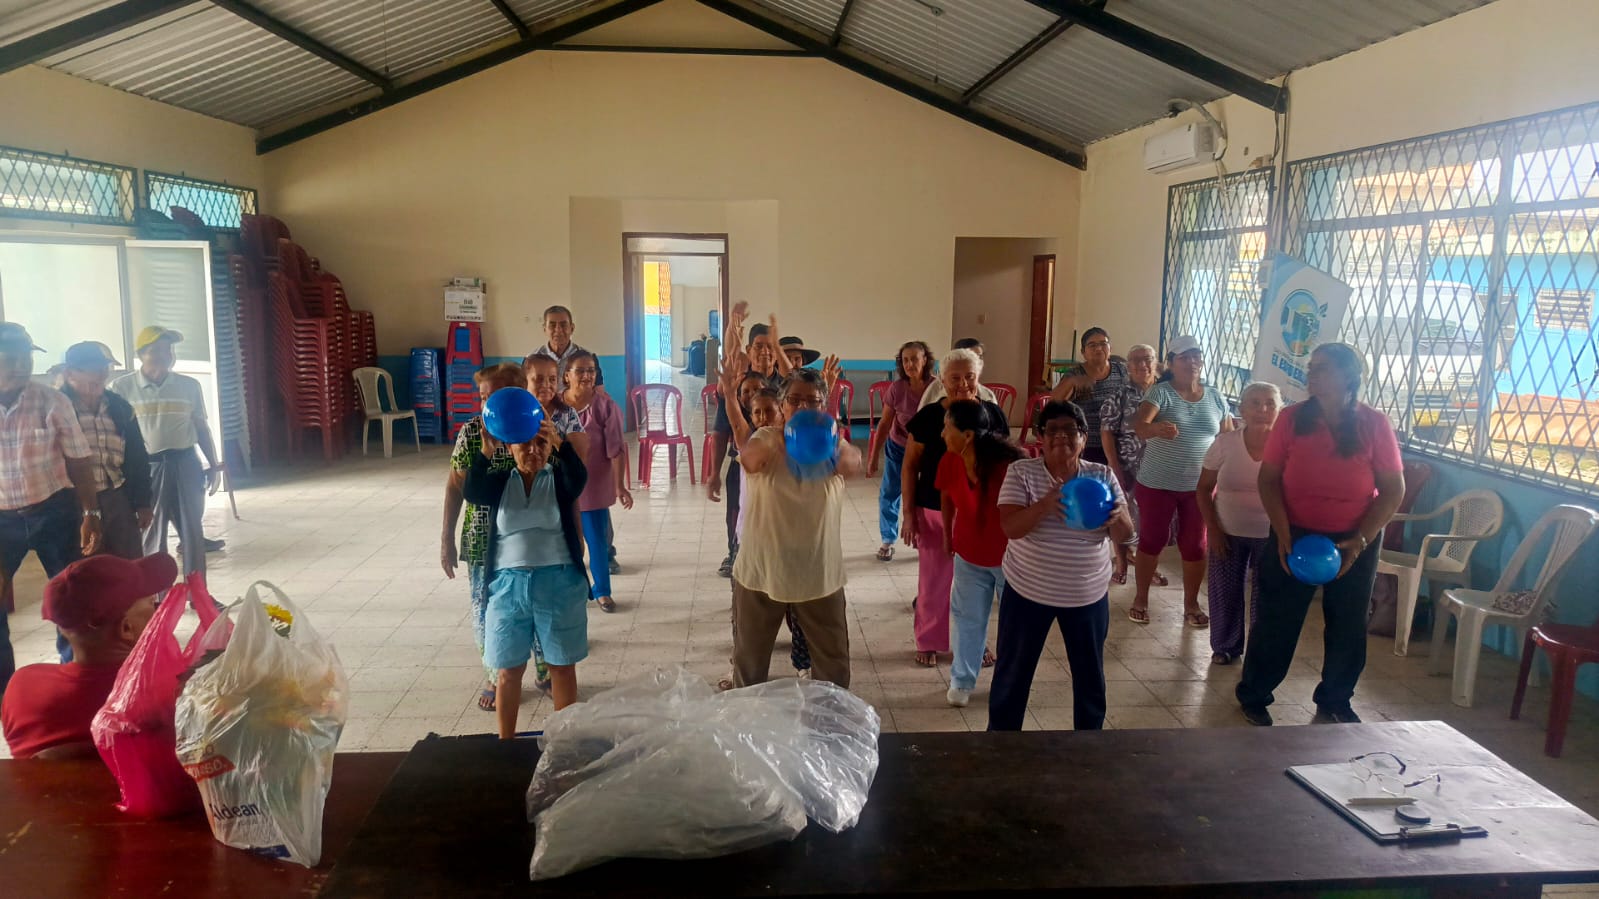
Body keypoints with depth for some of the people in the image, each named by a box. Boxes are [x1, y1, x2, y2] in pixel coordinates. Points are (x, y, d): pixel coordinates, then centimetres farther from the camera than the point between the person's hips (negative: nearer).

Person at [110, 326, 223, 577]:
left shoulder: (189, 385, 5)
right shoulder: (122, 387, -2)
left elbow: (201, 427, 12)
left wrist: (213, 465, 10)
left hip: (185, 464, 2)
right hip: (145, 468, -2)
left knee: (192, 531, 7)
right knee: (153, 536, 6)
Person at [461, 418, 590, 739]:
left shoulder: (559, 479, 0)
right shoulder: (500, 482, 5)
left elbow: (580, 478, -23)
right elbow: (471, 493, -16)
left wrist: (560, 442, -40)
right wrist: (486, 452, -31)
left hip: (558, 583, -1)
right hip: (509, 584, 1)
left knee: (562, 665, 10)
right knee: (509, 669, 9)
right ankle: (506, 743, 24)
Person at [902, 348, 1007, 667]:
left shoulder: (993, 414, -3)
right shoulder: (929, 416, -9)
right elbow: (910, 466, -3)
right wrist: (908, 512, -7)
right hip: (935, 510, -2)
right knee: (934, 580, 9)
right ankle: (929, 641, 26)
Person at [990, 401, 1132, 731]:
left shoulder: (1103, 476, -3)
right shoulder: (1021, 473, -11)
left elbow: (1125, 534, -6)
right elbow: (1010, 527, -21)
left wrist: (1116, 518, -30)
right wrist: (1046, 504, -38)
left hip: (1088, 595, 2)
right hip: (1028, 592, -2)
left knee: (1090, 676, 17)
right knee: (1013, 672, 11)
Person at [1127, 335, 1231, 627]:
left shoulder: (1215, 397, 4)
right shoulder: (1160, 392, -9)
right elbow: (1138, 425, -26)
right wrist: (1156, 429, -49)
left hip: (1199, 486, 3)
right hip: (1157, 484, -3)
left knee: (1195, 545, 8)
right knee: (1151, 540, 6)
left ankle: (1191, 603, 24)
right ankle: (1141, 598, 22)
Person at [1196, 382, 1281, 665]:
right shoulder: (1225, 443, -9)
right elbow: (1204, 488, 0)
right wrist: (1212, 529, -5)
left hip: (1271, 536, -1)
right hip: (1228, 533, 1)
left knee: (1265, 595, 7)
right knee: (1225, 591, 8)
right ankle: (1226, 647, 28)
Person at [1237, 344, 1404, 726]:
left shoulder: (1375, 425, -9)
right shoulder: (1292, 418, -9)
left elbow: (1393, 490, -6)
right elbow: (1269, 479, -6)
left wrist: (1360, 540, -16)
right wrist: (1283, 534, -16)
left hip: (1355, 541, 1)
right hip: (1295, 535, -1)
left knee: (1348, 626, 15)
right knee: (1277, 622, 6)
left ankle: (1334, 702, 34)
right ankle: (1253, 696, 23)